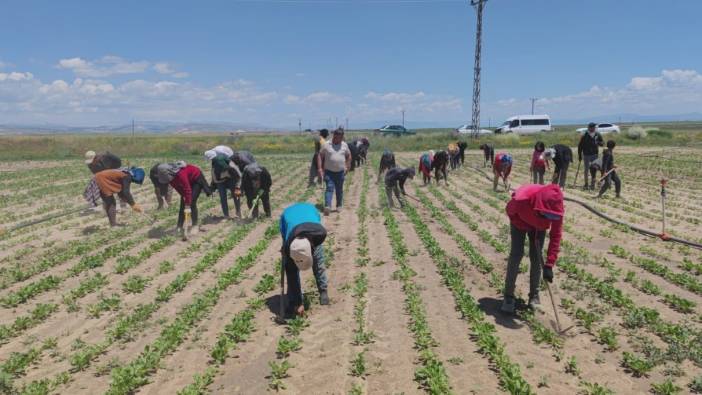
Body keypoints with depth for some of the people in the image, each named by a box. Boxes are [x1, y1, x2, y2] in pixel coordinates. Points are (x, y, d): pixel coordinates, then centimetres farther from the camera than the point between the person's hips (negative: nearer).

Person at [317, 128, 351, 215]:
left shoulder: (345, 145, 4)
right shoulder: (326, 145, -4)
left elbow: (348, 156, 17)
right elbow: (320, 156, -2)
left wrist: (348, 167, 9)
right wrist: (320, 168, -9)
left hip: (340, 172, 3)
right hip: (329, 172, -3)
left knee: (339, 190, 12)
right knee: (329, 188, -14)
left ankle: (339, 206, 26)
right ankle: (327, 206, -21)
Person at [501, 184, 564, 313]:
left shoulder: (556, 209, -36)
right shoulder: (521, 199, -44)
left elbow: (555, 236, -29)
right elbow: (510, 211, -18)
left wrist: (549, 265, -33)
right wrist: (526, 227, -18)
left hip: (539, 225, 2)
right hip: (520, 222, -2)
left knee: (536, 257, -3)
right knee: (516, 254, -12)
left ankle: (534, 295, 13)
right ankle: (508, 295, -3)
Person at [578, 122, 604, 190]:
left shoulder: (598, 135, -1)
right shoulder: (584, 135, -8)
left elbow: (602, 142, 7)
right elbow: (580, 146, -3)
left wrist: (599, 143, -18)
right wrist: (580, 156, -4)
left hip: (595, 154, 2)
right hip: (586, 155, -2)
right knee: (586, 169, 3)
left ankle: (592, 184, 14)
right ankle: (586, 184, 11)